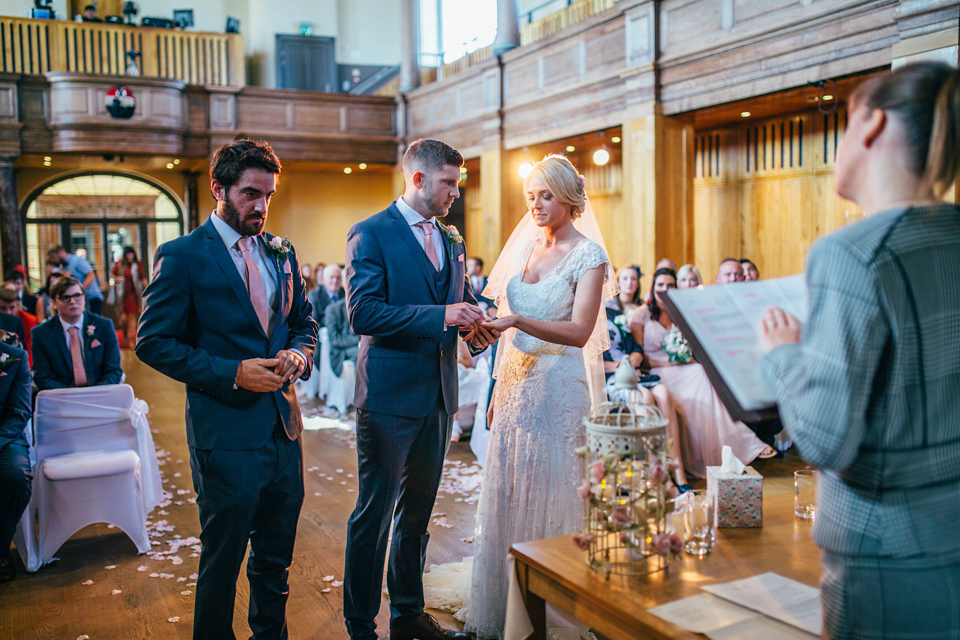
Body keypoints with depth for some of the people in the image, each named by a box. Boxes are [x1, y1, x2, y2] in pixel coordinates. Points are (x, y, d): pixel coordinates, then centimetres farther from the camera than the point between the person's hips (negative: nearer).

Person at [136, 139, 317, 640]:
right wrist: (232, 372, -18)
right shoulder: (181, 256, -8)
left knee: (276, 557, 18)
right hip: (227, 432, -5)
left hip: (283, 425, 6)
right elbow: (153, 343, -9)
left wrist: (299, 352, -5)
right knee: (223, 559, 9)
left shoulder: (281, 252, 9)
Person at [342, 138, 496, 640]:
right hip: (389, 396, -7)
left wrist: (473, 326, -2)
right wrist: (440, 315, -25)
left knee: (417, 512, 18)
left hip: (437, 396, 7)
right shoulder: (370, 235, -9)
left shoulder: (451, 240, 14)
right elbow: (361, 313, -19)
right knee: (374, 515, 3)